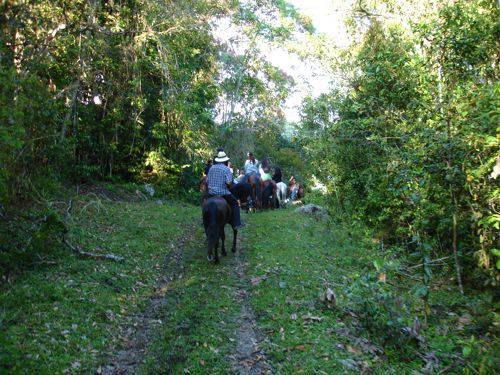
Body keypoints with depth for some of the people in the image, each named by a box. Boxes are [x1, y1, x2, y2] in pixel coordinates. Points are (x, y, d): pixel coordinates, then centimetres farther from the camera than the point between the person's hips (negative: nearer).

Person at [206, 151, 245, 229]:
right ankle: (237, 224, 6)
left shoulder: (212, 168, 9)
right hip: (223, 193, -5)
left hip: (211, 193, 5)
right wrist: (229, 186, 3)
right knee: (235, 203, 11)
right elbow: (229, 182, -17)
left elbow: (207, 181, 11)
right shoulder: (226, 169, -8)